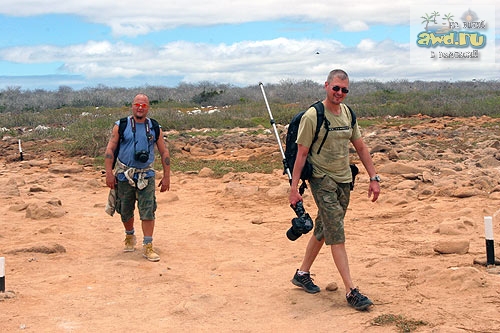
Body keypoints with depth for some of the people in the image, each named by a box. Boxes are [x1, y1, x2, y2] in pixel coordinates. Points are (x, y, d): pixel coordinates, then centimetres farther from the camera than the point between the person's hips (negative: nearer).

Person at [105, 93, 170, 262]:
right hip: (124, 175, 0)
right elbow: (110, 149, -2)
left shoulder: (155, 128, 4)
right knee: (125, 210, 11)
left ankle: (148, 246, -2)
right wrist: (109, 173, -10)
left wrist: (166, 177, 3)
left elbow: (164, 153, 7)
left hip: (146, 175, 0)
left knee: (148, 210, -8)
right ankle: (130, 236, 37)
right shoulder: (121, 126, 0)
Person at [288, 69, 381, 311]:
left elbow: (360, 147, 13)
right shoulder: (312, 116, -12)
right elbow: (301, 153, -10)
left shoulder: (348, 114, 8)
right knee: (336, 234, -9)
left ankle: (302, 274, 29)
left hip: (344, 180, 7)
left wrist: (374, 178, 9)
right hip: (322, 180, -7)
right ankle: (351, 291, -7)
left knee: (323, 231, 14)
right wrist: (294, 188, -13)